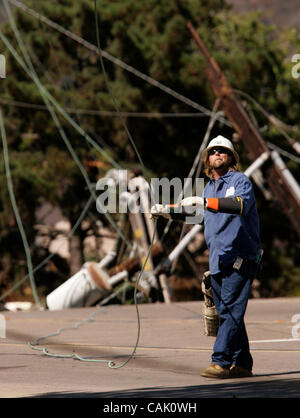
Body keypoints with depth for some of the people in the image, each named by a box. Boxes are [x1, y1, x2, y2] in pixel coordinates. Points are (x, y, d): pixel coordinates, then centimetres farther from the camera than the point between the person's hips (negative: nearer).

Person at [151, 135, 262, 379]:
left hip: (240, 258, -8)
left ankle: (221, 362, -18)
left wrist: (203, 201, -31)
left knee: (231, 311, -14)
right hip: (217, 260, 8)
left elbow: (241, 204, -28)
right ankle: (242, 365, 13)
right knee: (226, 313, 8)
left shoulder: (241, 181, -6)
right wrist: (167, 211, 22)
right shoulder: (209, 188, 18)